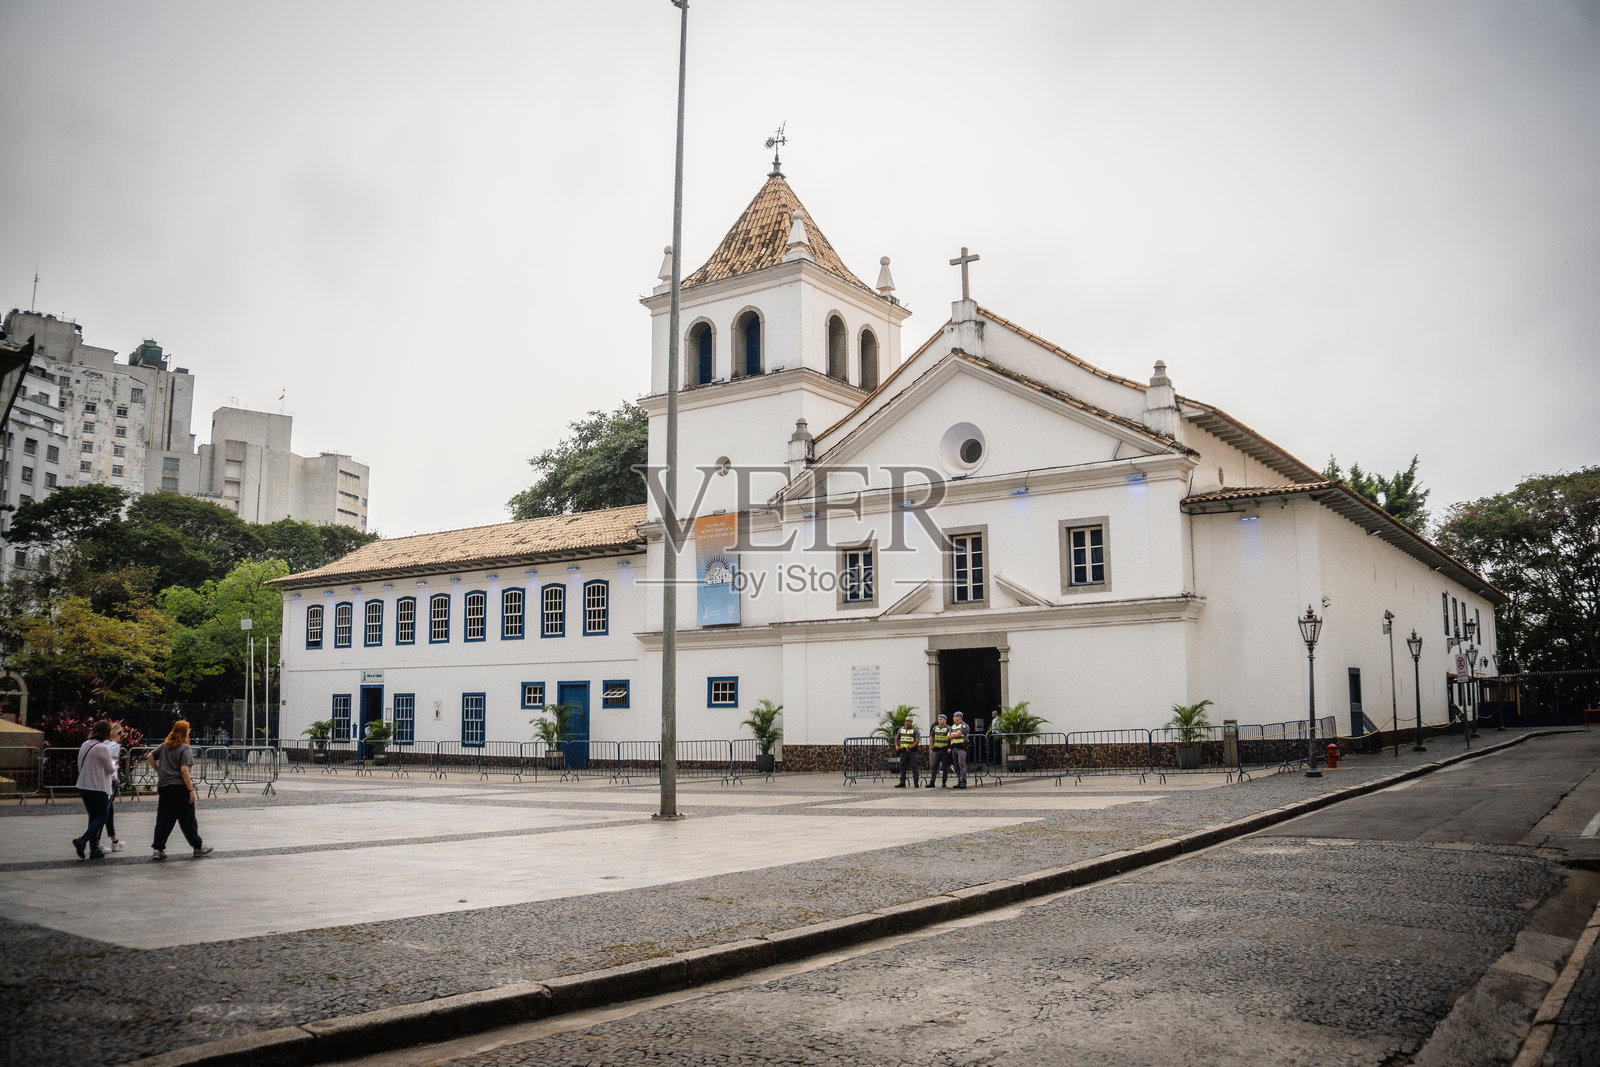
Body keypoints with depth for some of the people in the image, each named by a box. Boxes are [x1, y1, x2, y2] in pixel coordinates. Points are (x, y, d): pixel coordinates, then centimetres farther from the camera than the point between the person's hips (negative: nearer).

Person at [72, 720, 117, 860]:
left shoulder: (84, 745, 7)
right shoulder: (103, 748, -15)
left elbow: (80, 767, 15)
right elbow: (109, 770, -7)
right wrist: (113, 763, 13)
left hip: (83, 786, 7)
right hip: (99, 789, -7)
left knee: (93, 817, 12)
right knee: (101, 818, 2)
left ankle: (94, 849, 12)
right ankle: (82, 840, -17)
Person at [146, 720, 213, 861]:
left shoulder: (164, 746, 8)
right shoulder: (185, 748, -11)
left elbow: (150, 756, 16)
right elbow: (184, 770, -18)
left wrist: (158, 771, 25)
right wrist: (191, 790, -15)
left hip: (164, 786, 6)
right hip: (180, 787, -6)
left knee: (163, 819, 9)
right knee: (187, 819, 3)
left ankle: (159, 849, 5)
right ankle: (198, 847, 13)